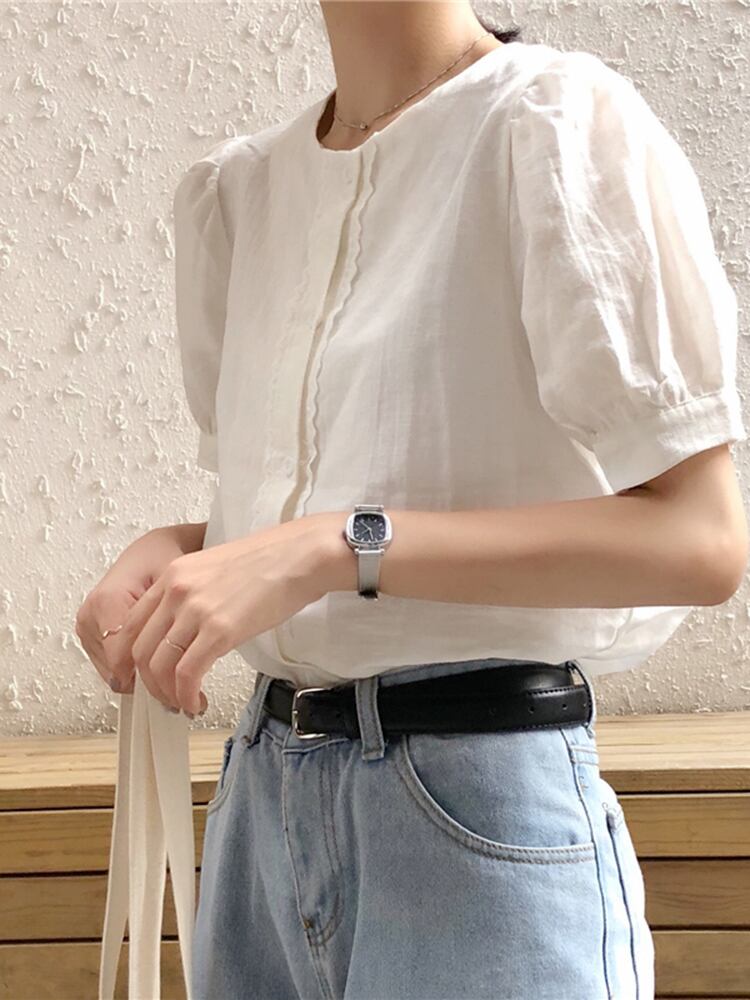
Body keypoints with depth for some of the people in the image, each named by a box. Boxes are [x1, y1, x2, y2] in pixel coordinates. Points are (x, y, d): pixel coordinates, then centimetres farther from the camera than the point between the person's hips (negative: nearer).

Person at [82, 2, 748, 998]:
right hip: (264, 792, 6)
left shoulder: (561, 119, -11)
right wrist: (180, 548, -3)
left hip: (479, 802, -6)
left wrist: (342, 547, -23)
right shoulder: (237, 185, 9)